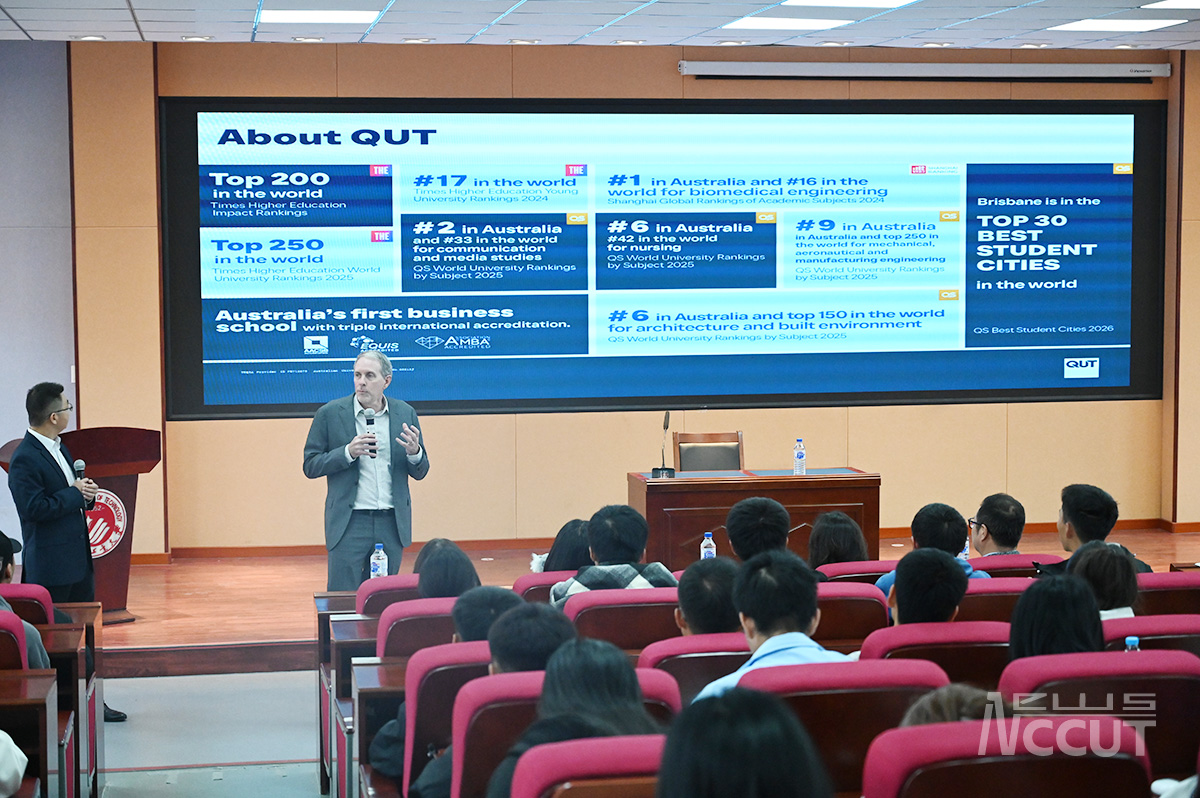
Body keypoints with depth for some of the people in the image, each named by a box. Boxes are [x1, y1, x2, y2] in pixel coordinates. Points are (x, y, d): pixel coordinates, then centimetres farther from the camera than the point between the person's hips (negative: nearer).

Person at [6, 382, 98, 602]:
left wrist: (86, 492, 0)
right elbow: (34, 509, -23)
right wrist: (75, 493, -16)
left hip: (79, 559, 9)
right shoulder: (25, 459, -16)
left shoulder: (59, 449, 14)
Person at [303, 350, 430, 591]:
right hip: (349, 523, -2)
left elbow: (420, 472, 10)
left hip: (392, 523, 3)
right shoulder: (330, 414, 0)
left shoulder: (405, 414, 7)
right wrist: (348, 452, -16)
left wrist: (414, 452, -12)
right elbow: (310, 466, -1)